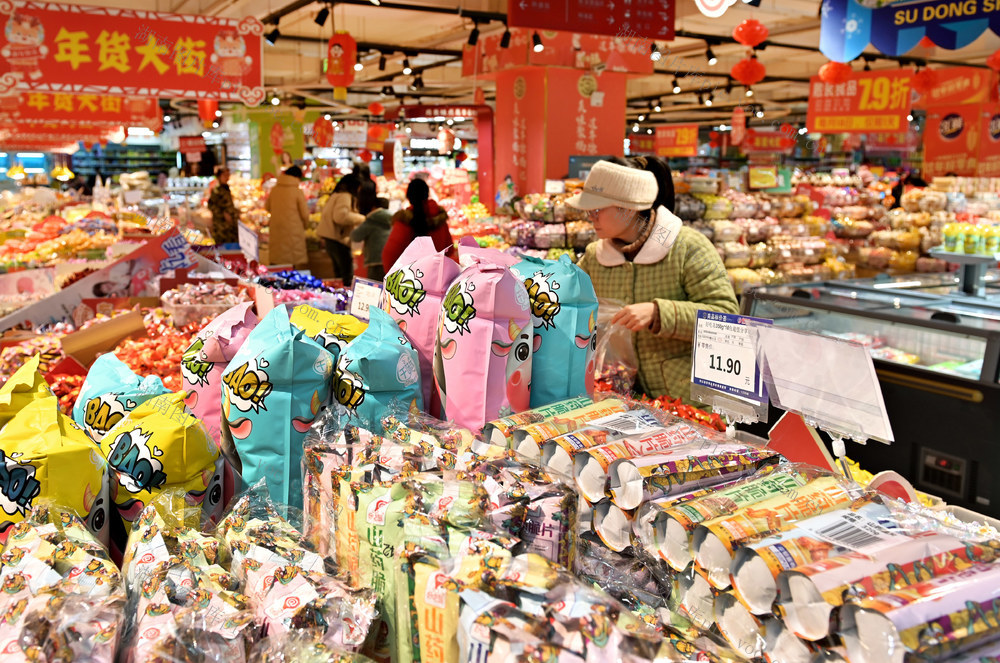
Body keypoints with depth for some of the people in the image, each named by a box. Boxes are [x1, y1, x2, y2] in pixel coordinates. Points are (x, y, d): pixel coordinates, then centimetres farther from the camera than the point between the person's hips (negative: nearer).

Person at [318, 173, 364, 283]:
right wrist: (360, 218, -15)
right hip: (338, 240, -10)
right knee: (348, 275, -10)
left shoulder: (336, 195, 20)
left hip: (331, 239, 10)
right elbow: (341, 216, -24)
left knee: (339, 272, 15)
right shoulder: (345, 196, -12)